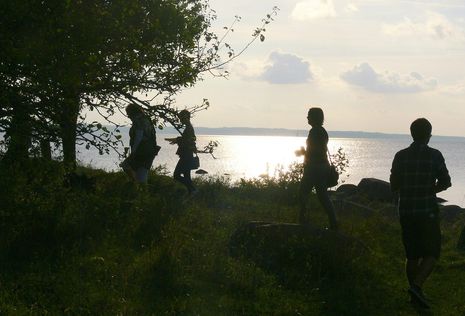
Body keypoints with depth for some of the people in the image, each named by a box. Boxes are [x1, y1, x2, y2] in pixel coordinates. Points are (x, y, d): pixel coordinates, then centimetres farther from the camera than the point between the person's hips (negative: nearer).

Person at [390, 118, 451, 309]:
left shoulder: (400, 156, 1)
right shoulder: (434, 156, -7)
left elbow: (394, 186, 4)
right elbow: (445, 183, -5)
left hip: (406, 211, 4)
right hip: (427, 211, -4)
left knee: (412, 255, 13)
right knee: (431, 253, 3)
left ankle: (415, 294, 18)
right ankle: (417, 286, -17)